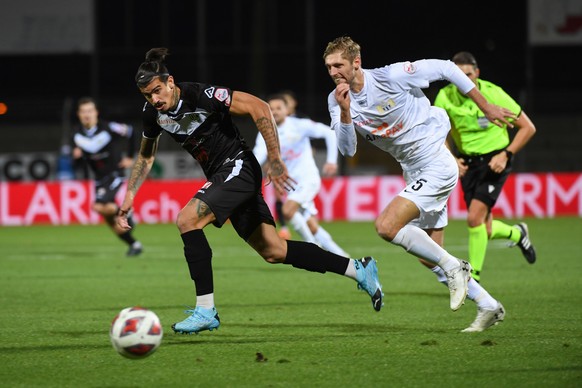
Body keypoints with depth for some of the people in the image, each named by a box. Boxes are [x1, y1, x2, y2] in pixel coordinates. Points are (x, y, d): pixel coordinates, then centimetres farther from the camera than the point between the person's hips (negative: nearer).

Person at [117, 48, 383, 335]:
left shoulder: (200, 95, -22)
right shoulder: (152, 113, 0)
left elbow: (258, 108, -22)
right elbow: (146, 155, 18)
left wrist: (274, 159, -25)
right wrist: (129, 196, 9)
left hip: (238, 168, -8)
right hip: (219, 177, 8)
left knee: (187, 220, -24)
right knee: (273, 251, 9)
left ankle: (206, 311, -19)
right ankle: (359, 270, 20)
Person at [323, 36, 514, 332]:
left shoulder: (391, 76, -18)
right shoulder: (337, 100, 0)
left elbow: (445, 68, -10)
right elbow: (347, 150, -6)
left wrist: (485, 106, -5)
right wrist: (345, 113, -23)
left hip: (437, 166, -8)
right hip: (414, 173, 8)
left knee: (386, 226, -23)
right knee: (429, 257, 9)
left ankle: (454, 268, -11)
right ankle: (488, 307, 21)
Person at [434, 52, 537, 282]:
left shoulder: (493, 94, -17)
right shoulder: (445, 97, -9)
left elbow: (528, 128, -8)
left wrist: (506, 155, -16)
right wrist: (451, 159, -11)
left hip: (494, 161, -4)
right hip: (467, 163, 4)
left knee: (475, 218, -21)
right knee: (484, 231, 6)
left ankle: (474, 278, -7)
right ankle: (516, 233, 41)